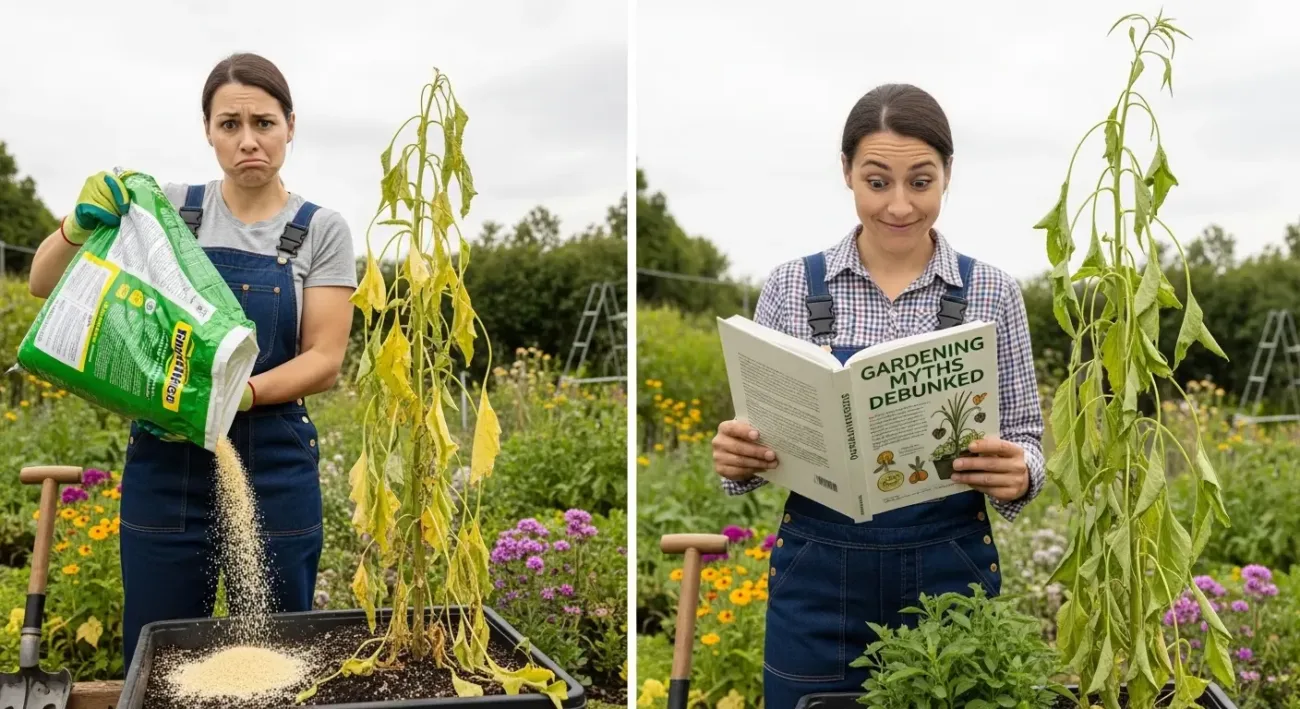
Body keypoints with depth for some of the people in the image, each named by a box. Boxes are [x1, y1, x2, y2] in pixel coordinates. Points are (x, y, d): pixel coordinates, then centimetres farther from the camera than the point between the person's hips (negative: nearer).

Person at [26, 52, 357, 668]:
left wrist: (238, 393, -22)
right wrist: (80, 225, -16)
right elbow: (45, 285, 4)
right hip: (165, 464, 1)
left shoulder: (320, 231, -1)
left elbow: (324, 359, -6)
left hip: (274, 469, -1)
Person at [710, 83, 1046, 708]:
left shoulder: (990, 293, -1)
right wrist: (737, 454, -19)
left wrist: (1018, 472, -21)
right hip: (819, 579, 0)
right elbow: (755, 440, 3)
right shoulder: (791, 286, -1)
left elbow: (1024, 439, 1)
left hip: (947, 577, 0)